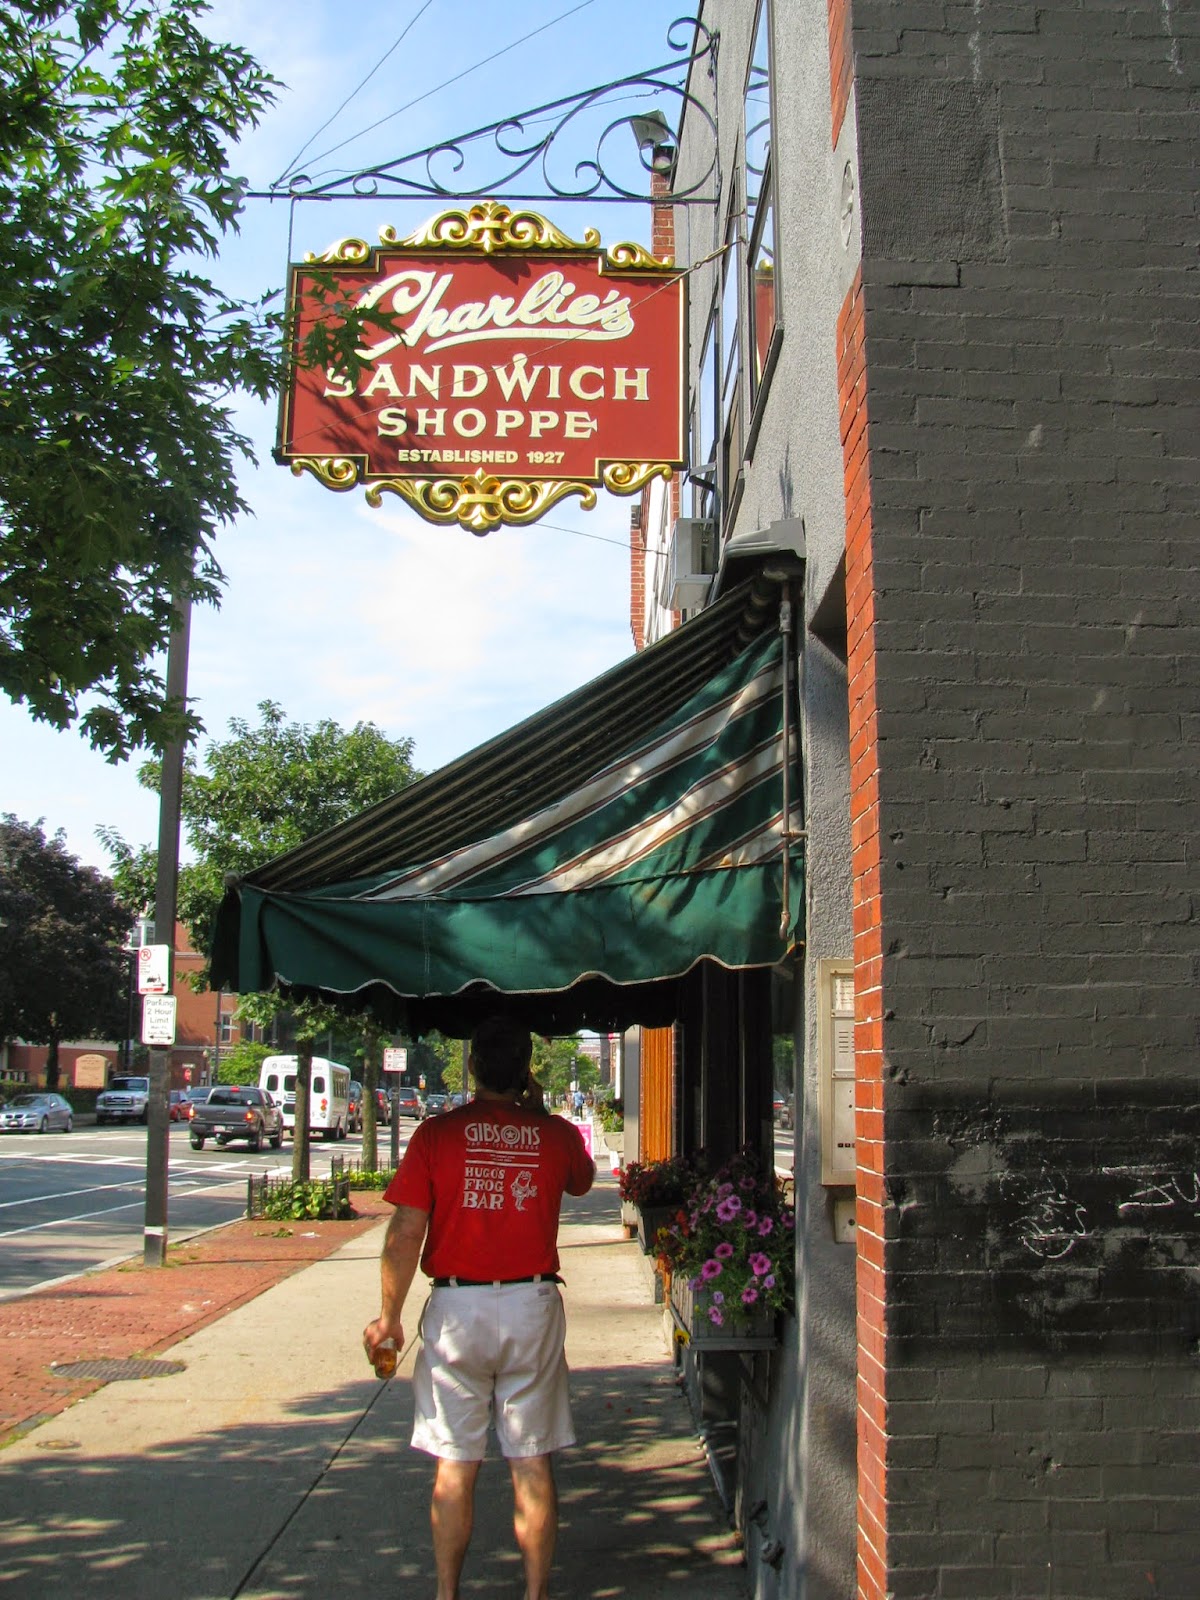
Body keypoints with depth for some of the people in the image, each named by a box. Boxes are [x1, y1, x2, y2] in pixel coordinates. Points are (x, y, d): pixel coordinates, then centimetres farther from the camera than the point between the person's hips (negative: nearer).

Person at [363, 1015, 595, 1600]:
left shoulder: (437, 1134, -6)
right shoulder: (554, 1134, 0)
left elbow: (405, 1233, -8)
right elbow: (582, 1180, 23)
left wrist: (389, 1316, 0)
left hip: (456, 1310, -1)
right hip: (532, 1309, 1)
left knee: (455, 1464, 9)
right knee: (532, 1463, 9)